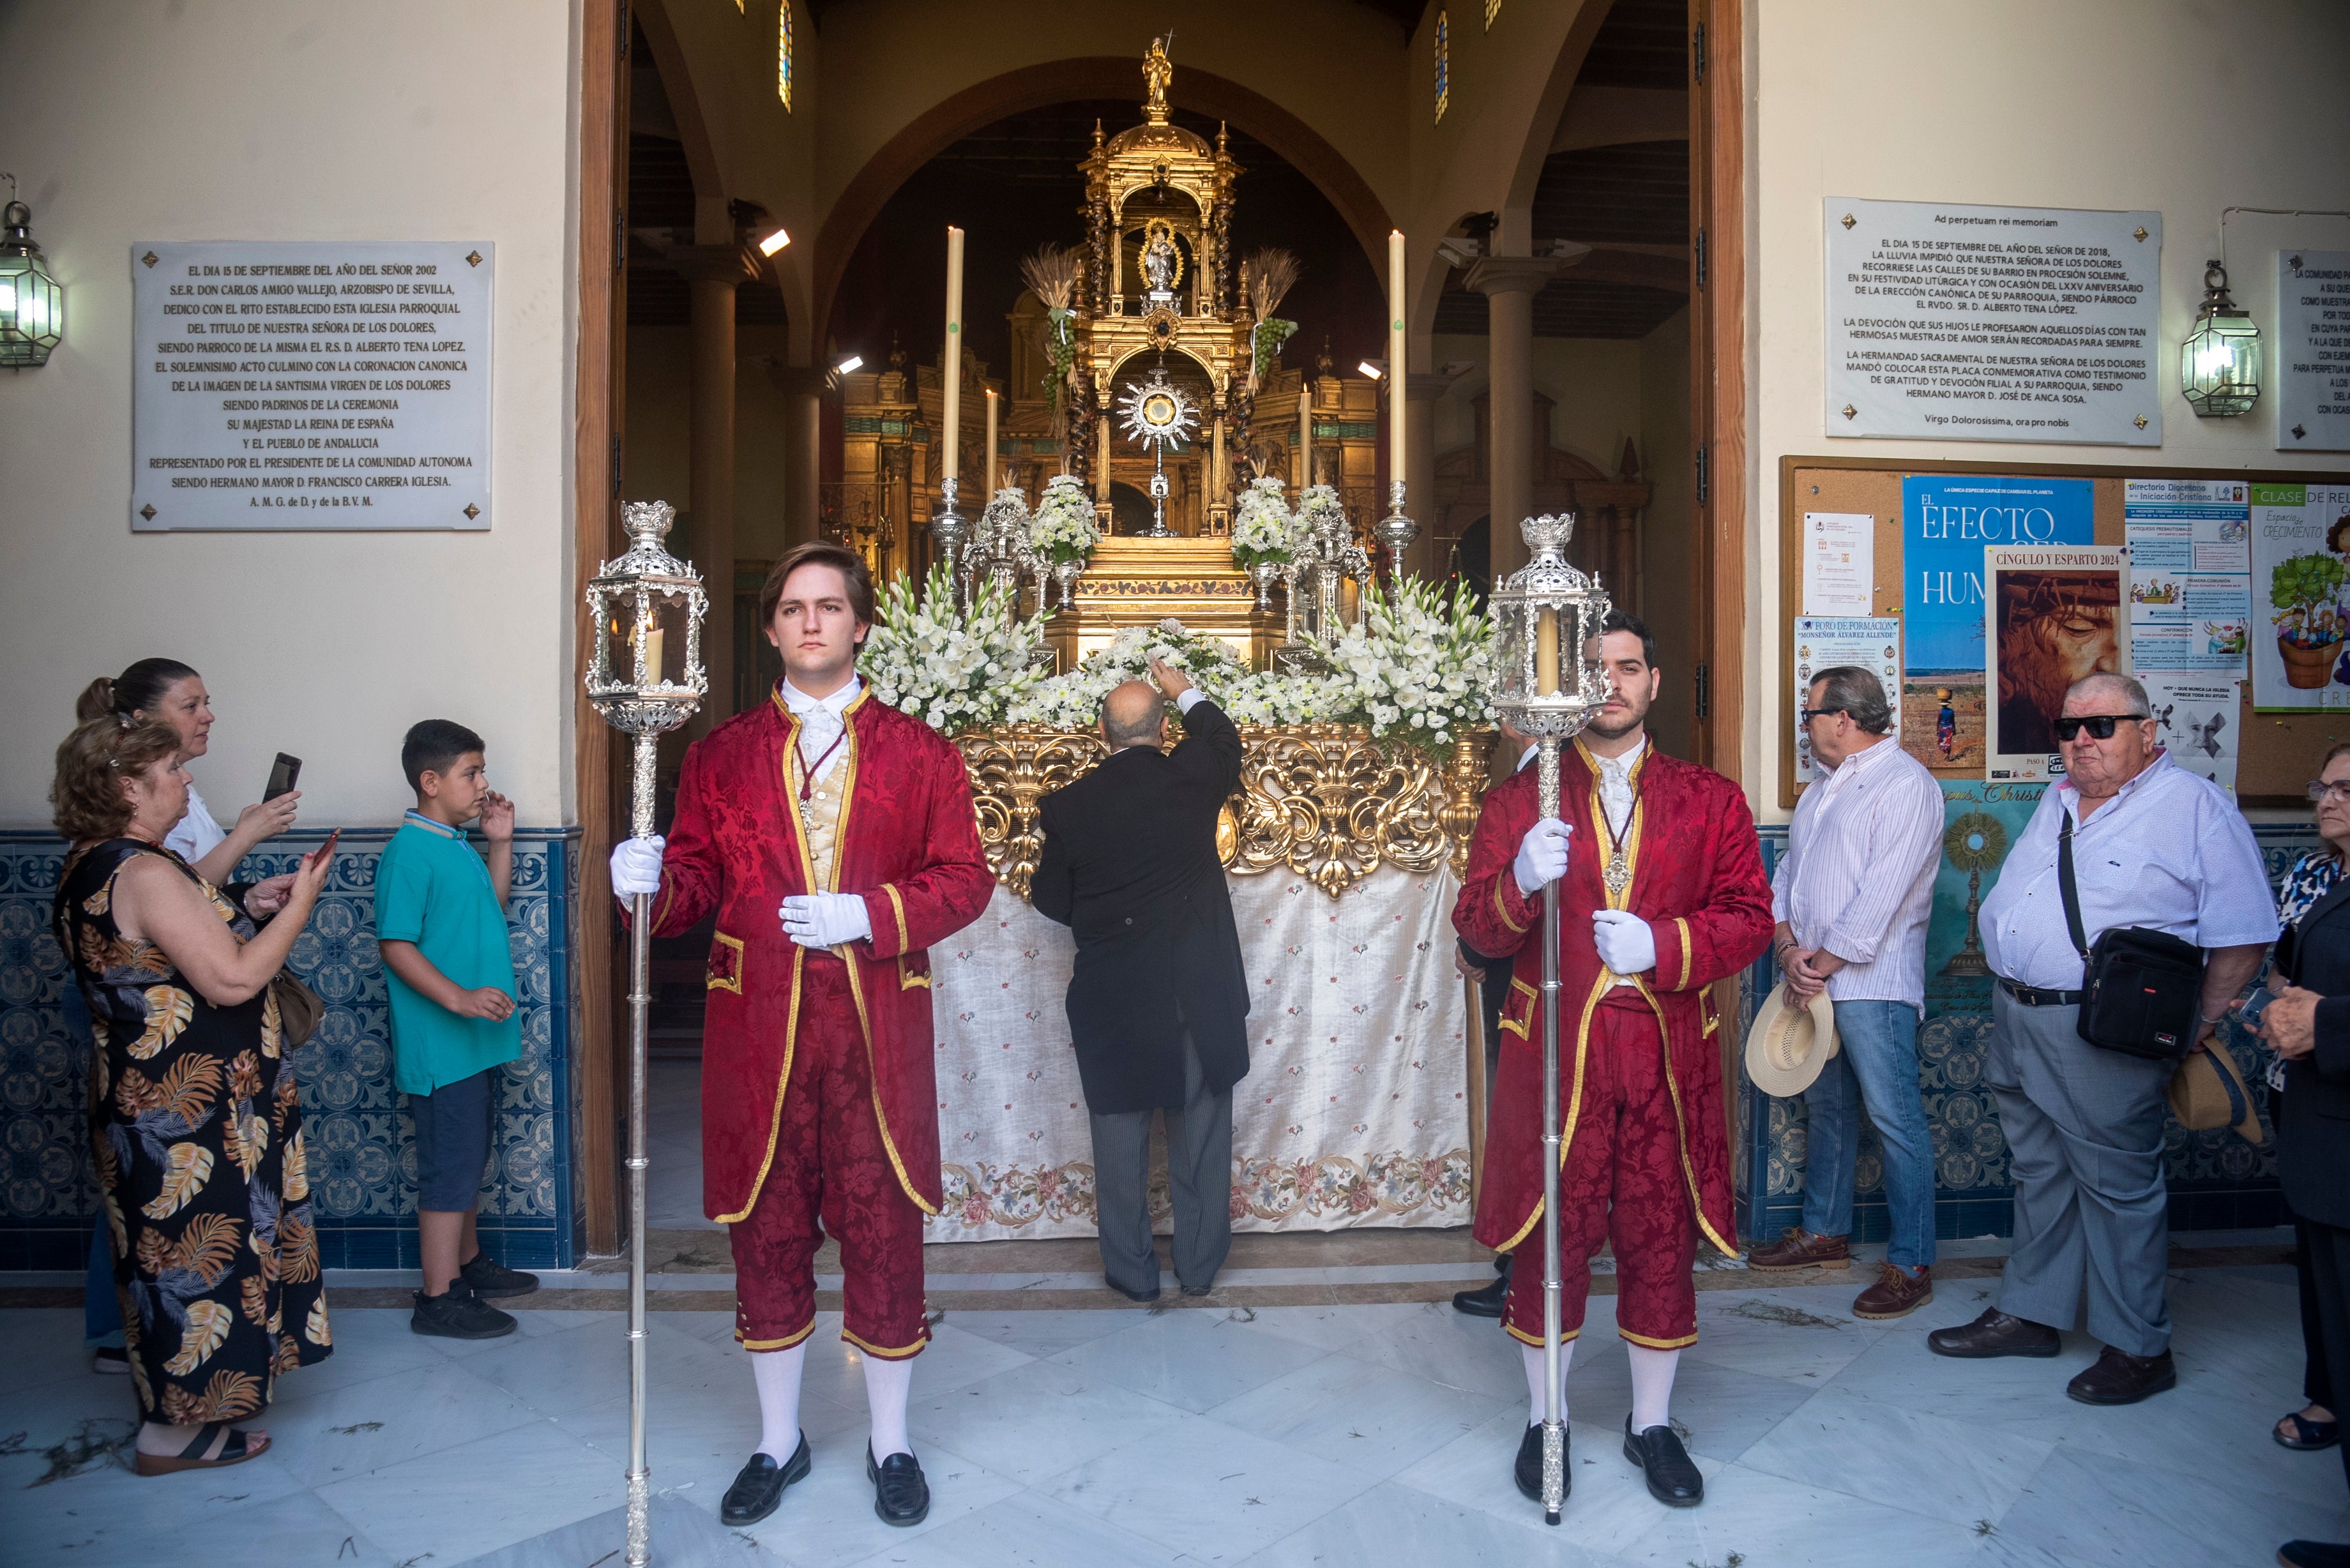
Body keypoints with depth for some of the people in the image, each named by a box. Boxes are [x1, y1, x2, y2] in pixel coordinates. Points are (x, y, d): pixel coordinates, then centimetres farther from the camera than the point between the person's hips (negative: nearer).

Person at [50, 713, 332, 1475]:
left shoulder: (90, 868, 9)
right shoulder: (144, 873, -24)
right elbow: (231, 981, -25)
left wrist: (245, 906, 9)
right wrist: (299, 904, -15)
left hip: (143, 1096, 10)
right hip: (189, 1113, -10)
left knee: (173, 1251, 20)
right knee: (201, 1252, 2)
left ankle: (178, 1405, 33)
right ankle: (174, 1431, 14)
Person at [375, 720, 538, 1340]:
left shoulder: (455, 845, 11)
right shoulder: (409, 852, -18)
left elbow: (489, 908, 23)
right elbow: (396, 946, -22)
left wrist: (501, 843, 13)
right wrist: (459, 998, -30)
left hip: (475, 1040, 10)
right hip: (440, 1046, -10)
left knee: (469, 1155, 20)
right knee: (450, 1166, -2)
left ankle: (468, 1263, 34)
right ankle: (438, 1299, 8)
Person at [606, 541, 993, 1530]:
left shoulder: (918, 754, 5)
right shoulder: (721, 754, 9)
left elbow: (963, 878, 0)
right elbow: (699, 879, 6)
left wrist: (867, 914, -14)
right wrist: (655, 883, -17)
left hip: (877, 1027, -1)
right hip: (756, 1030, 1)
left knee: (884, 1231, 6)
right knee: (766, 1232, 11)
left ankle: (890, 1443, 27)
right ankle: (779, 1440, 32)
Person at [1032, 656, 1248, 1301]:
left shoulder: (1068, 805, -9)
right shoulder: (1192, 777, -9)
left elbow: (1051, 899, 2)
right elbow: (1226, 741, 15)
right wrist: (1186, 693, 29)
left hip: (1112, 995, 0)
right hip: (1199, 991, 1)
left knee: (1120, 1137, 13)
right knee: (1201, 1133, 14)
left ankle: (1132, 1272, 23)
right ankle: (1199, 1266, 26)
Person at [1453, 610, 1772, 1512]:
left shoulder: (1710, 801, 7)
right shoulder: (1521, 800, 5)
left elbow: (1749, 918, 2)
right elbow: (1476, 928, 0)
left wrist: (1661, 945, -15)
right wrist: (1519, 884, -21)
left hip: (1668, 1056, 1)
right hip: (1554, 1056, -1)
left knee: (1663, 1240, 9)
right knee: (1550, 1238, 7)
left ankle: (1652, 1423, 29)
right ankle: (1545, 1422, 26)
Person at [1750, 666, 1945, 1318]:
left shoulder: (1906, 786, -12)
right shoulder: (1824, 787, 17)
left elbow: (1879, 902, -19)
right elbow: (1788, 873, 13)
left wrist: (1821, 965, -14)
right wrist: (1789, 948, -3)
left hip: (1871, 984, -9)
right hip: (1811, 979, 9)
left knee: (1894, 1119, -4)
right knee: (1827, 1108, 17)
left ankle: (1911, 1265, 4)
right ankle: (1824, 1232, 29)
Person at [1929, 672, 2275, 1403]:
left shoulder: (2195, 807, -8)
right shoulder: (2058, 800, 14)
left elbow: (2240, 934, -10)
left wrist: (2197, 1031, -10)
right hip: (2016, 1016, 7)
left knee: (2117, 1185, 2)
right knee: (2039, 1173, 16)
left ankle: (2139, 1347, 16)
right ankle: (2029, 1314, 29)